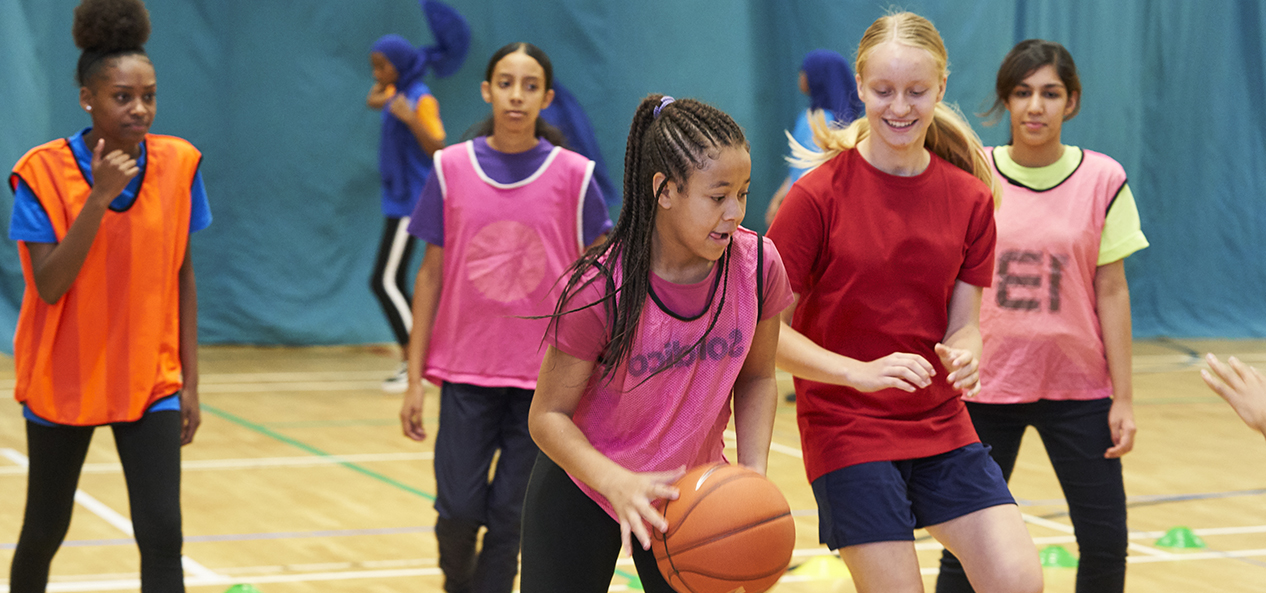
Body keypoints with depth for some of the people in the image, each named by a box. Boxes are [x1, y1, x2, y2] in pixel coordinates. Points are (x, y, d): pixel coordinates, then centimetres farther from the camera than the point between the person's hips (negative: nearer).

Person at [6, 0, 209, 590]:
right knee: (45, 530, 13)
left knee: (162, 538, -10)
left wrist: (190, 383, 4)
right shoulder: (44, 171, -12)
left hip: (149, 383, 1)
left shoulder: (177, 164, -4)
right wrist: (99, 198, -27)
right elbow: (49, 286, -18)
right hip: (62, 381, -1)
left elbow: (182, 277, 4)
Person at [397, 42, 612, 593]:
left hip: (546, 378, -1)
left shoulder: (573, 175, -1)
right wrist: (415, 377, 3)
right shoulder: (451, 168, 2)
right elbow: (431, 274, 6)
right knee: (458, 509, -4)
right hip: (466, 369, 1)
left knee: (510, 515, 0)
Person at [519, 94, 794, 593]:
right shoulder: (600, 288, -27)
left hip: (691, 489, 3)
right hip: (585, 487, -3)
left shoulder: (758, 266, -15)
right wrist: (618, 482, -35)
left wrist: (753, 475, -14)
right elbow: (548, 415, -19)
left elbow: (756, 379, 2)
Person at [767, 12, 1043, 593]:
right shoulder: (819, 194, -10)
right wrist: (861, 372, -24)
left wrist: (964, 356, -19)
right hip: (847, 430, -4)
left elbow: (963, 324, 4)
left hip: (943, 426, 4)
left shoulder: (969, 197, 2)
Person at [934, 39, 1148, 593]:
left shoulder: (1102, 180, -3)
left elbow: (1112, 291, -1)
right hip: (986, 384, 0)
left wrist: (1123, 397, -2)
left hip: (1078, 384, 0)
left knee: (1105, 541, 0)